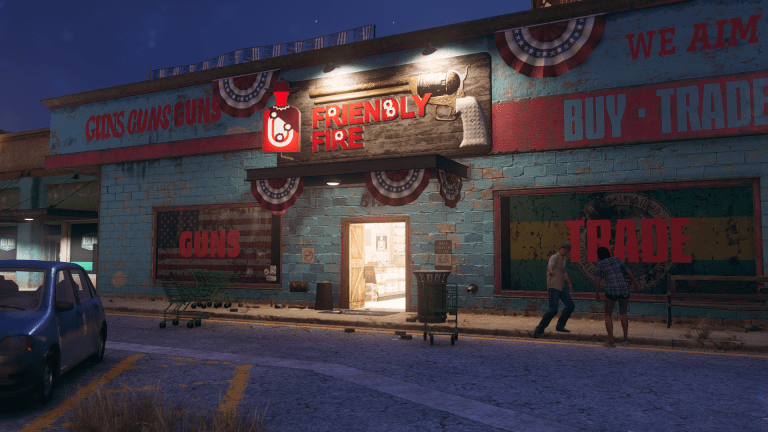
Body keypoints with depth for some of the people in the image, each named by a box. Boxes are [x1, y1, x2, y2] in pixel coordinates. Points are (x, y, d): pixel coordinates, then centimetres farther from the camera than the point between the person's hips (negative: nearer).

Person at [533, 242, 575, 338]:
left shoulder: (564, 259, 15)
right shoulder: (554, 257, -13)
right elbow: (550, 265, -36)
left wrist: (569, 283, 42)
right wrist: (551, 271, -60)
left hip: (561, 286, 9)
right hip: (553, 287, -9)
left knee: (570, 306, 9)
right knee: (553, 309, -17)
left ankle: (560, 326, 24)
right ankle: (539, 329, -5)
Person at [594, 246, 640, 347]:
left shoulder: (600, 264, 4)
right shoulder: (617, 259, 15)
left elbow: (597, 280, -4)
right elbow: (628, 271, 15)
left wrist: (597, 293, 4)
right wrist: (635, 284, 24)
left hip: (611, 291, -4)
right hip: (624, 290, 4)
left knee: (608, 315, 12)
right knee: (623, 313, 27)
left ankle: (611, 341, 1)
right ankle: (625, 338, 24)